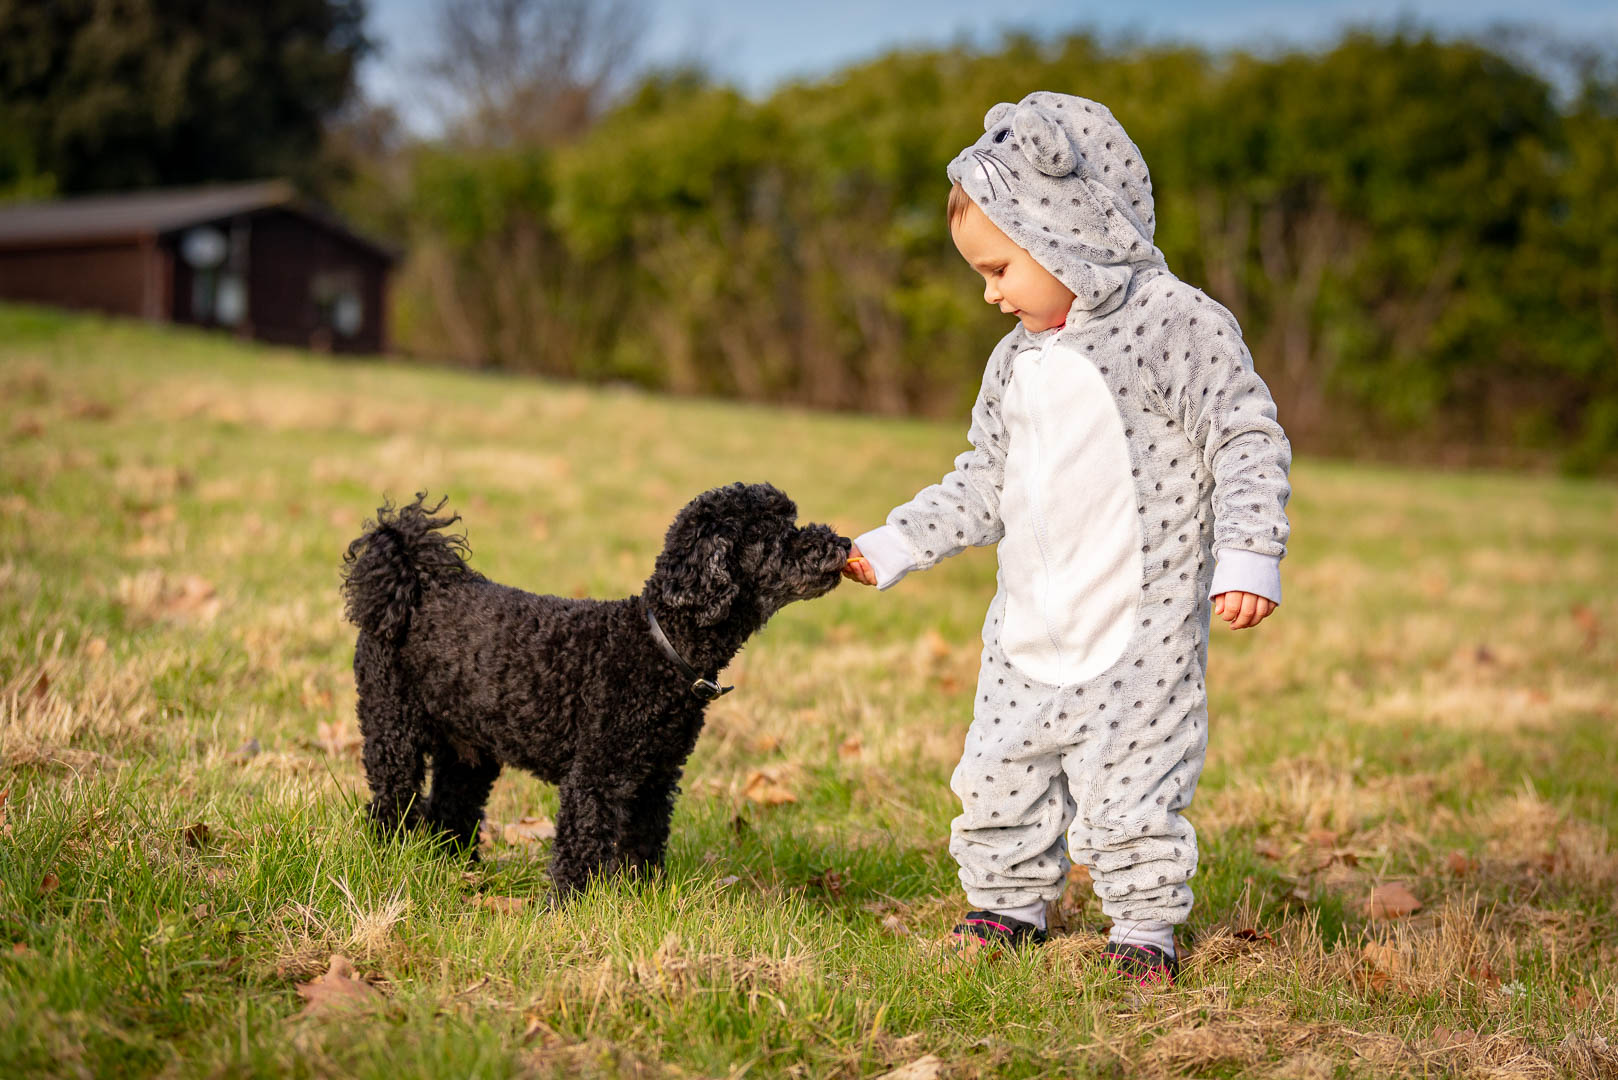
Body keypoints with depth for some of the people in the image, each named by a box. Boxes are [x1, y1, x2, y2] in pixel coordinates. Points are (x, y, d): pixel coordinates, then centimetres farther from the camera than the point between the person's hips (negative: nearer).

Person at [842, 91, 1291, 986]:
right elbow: (984, 484, 21)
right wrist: (894, 546, 17)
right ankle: (1008, 905, 30)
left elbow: (1248, 442, -10)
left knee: (1129, 780, -4)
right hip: (1029, 625, 7)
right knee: (999, 774, 12)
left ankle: (1146, 925, 15)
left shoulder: (1179, 323, -9)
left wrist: (1247, 560, -20)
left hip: (1140, 626, -7)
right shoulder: (1020, 356, 13)